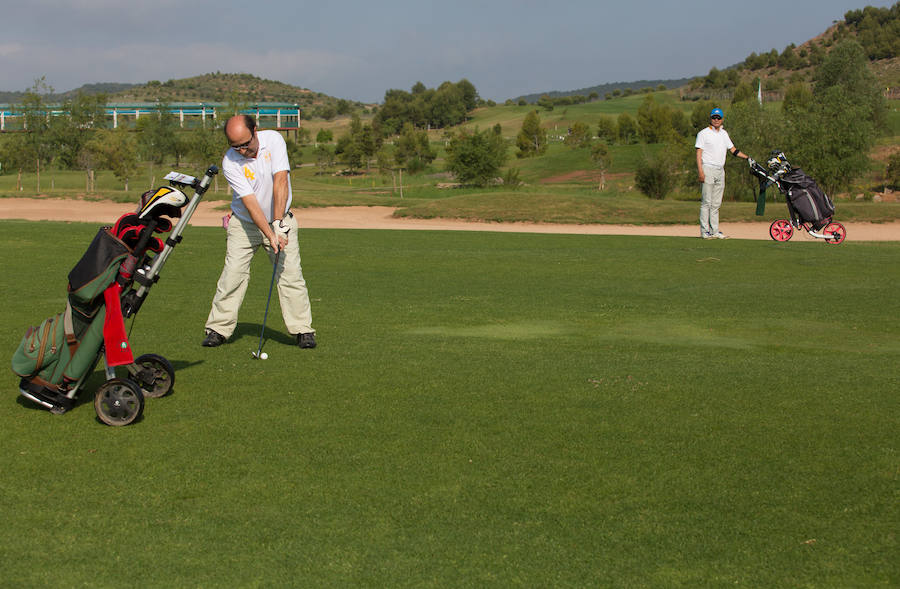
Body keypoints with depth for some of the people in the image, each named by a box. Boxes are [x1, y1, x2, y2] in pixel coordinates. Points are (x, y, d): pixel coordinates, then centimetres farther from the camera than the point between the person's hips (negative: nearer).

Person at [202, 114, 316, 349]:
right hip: (244, 224, -1)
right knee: (233, 274, -6)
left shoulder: (273, 139, -14)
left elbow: (280, 181, -21)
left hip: (279, 220, 1)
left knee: (291, 274, -6)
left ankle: (303, 330, 0)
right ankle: (218, 329, 4)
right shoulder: (230, 162, -18)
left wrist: (278, 223, -28)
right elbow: (249, 201, -23)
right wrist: (270, 235, -30)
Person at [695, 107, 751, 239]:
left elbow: (732, 149, 23)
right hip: (708, 169, -6)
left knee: (716, 203, 6)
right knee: (706, 202, -8)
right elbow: (699, 153, -8)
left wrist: (747, 157, 10)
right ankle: (705, 231, -7)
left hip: (720, 171, 6)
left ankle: (714, 230, 8)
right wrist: (700, 171, -18)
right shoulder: (704, 133, -2)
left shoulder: (724, 133, 17)